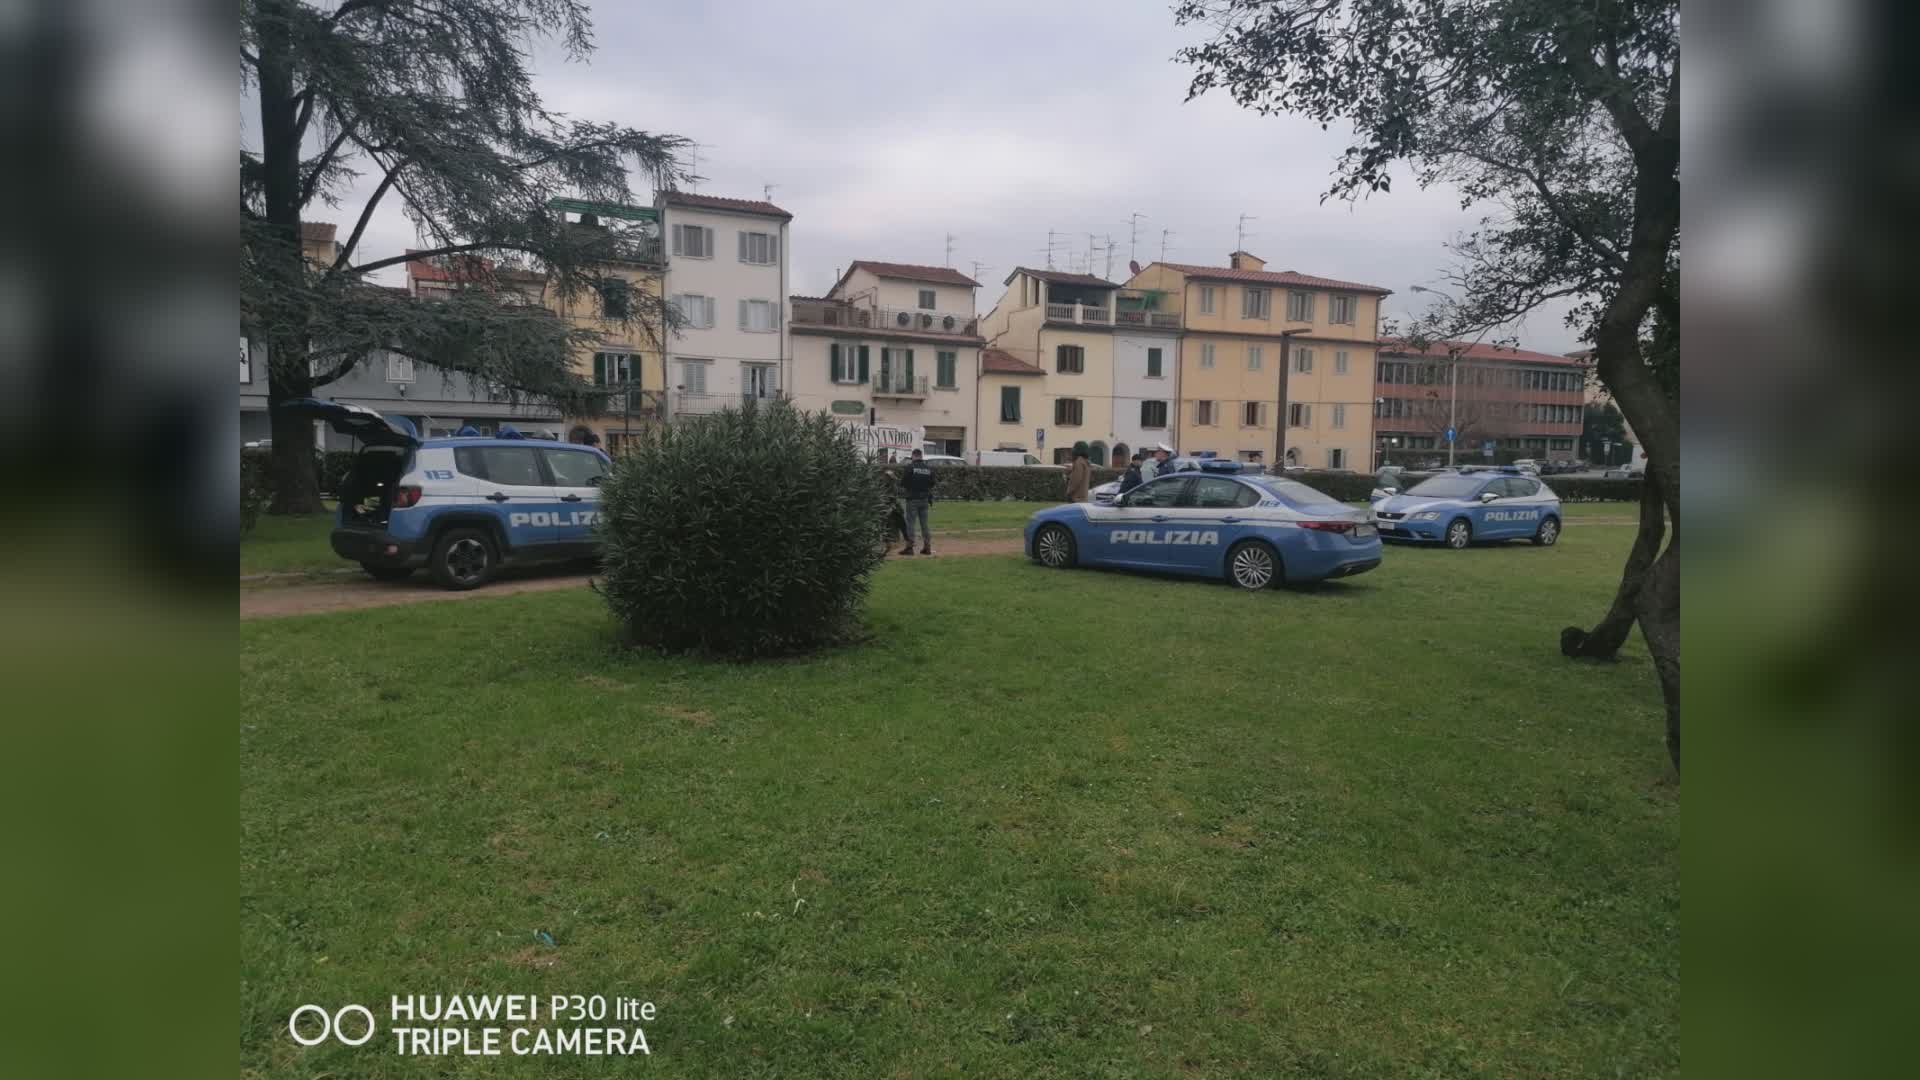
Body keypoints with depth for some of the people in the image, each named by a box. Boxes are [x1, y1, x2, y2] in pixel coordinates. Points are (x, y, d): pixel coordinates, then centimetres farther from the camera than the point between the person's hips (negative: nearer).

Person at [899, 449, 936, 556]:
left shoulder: (909, 467, -10)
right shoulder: (929, 468, 4)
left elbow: (902, 483, -8)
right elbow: (932, 484, 10)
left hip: (913, 499, -4)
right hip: (925, 499, 5)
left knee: (910, 523, 0)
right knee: (924, 523, 10)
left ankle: (909, 547, -1)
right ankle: (927, 547, 11)